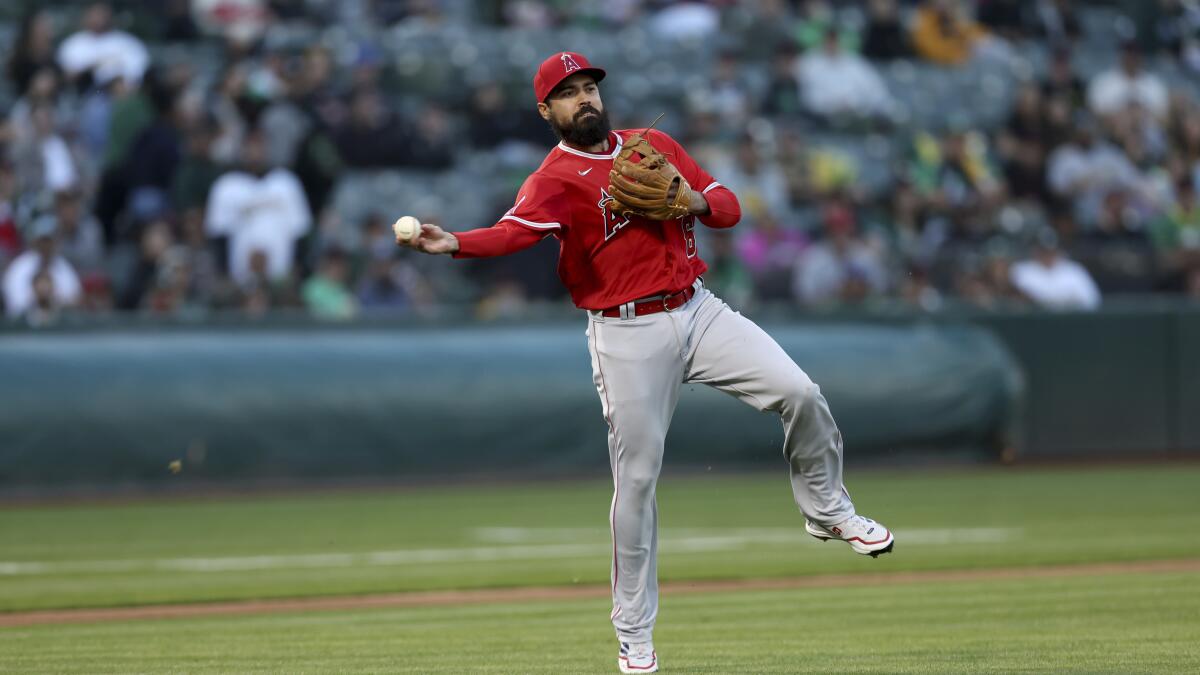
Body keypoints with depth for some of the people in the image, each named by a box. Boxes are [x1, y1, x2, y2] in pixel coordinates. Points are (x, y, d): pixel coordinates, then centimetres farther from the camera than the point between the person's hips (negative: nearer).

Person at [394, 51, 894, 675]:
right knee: (636, 479, -1)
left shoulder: (655, 146, 11)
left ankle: (828, 511, 16)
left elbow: (728, 206, 13)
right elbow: (515, 231, -26)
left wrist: (697, 202, -10)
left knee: (799, 394, -10)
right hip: (628, 336, -4)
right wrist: (454, 244, -46)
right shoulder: (554, 179, -6)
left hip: (699, 311, 4)